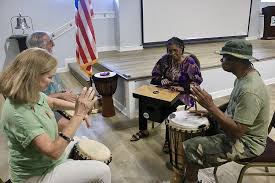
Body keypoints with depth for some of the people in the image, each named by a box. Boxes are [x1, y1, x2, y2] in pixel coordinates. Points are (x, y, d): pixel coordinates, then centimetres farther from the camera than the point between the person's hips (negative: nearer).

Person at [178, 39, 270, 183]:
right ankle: (183, 164, 28)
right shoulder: (244, 74, -2)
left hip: (246, 142, -10)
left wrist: (211, 106, -33)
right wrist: (213, 111, 0)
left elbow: (237, 131, -32)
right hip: (237, 126, 10)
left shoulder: (250, 91, -33)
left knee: (189, 149, -14)